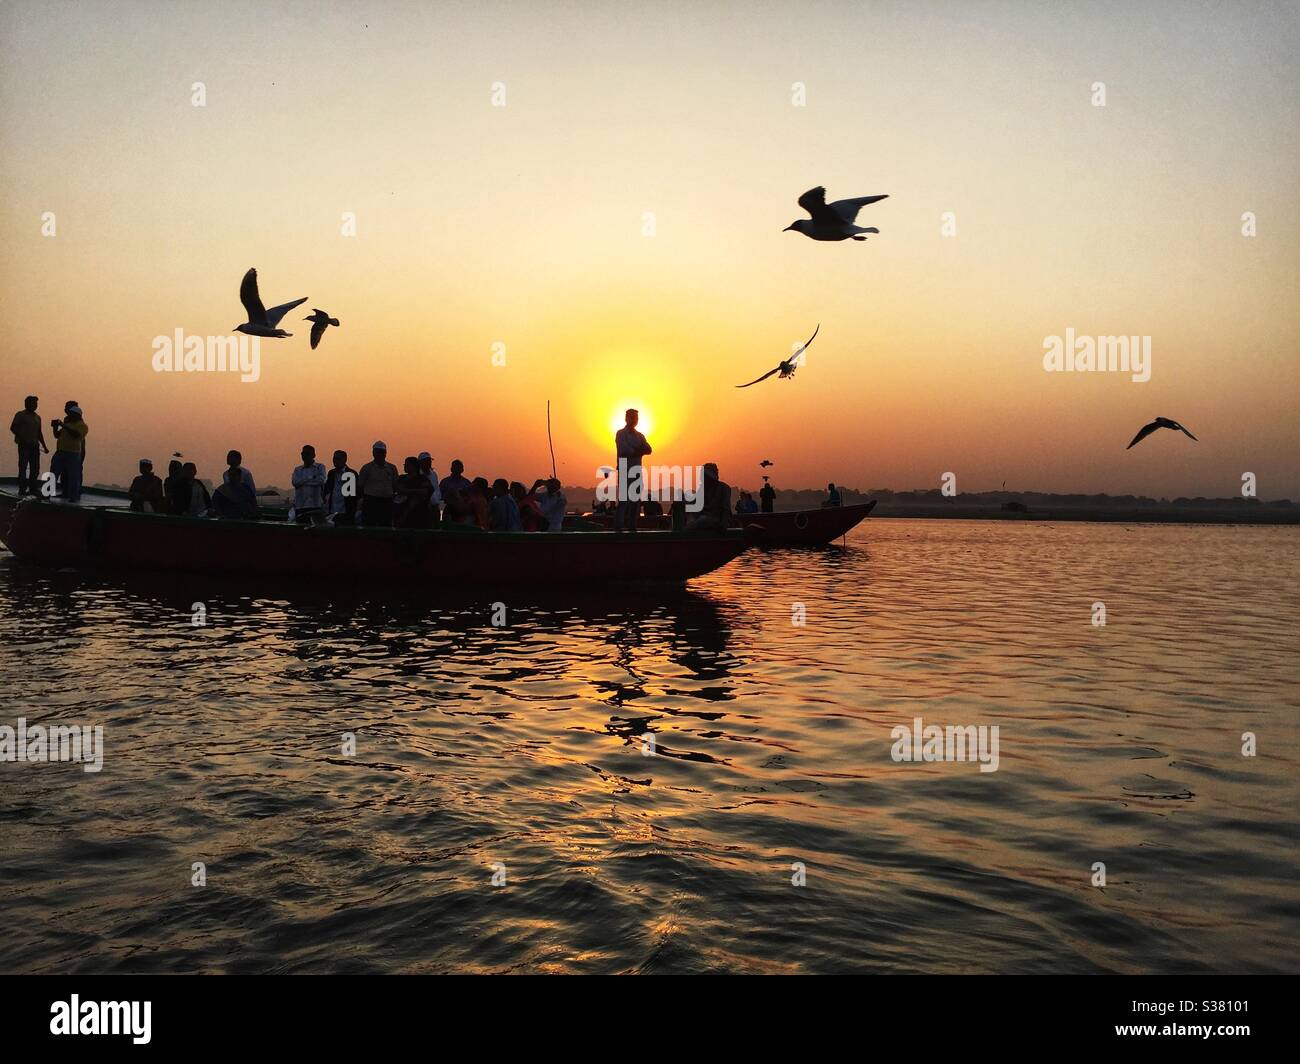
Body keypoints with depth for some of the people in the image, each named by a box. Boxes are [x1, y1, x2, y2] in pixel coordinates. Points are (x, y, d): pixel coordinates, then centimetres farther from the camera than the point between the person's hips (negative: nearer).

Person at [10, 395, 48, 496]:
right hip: (24, 445, -6)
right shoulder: (20, 415, -2)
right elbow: (13, 428, -8)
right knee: (23, 467, -4)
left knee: (35, 468, 5)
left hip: (35, 446, 6)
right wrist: (21, 439, -17)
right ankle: (22, 489, 0)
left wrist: (44, 446, 15)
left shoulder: (37, 417, 15)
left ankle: (33, 488, 13)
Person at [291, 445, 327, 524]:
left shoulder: (320, 467, 7)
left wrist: (303, 481, -3)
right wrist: (311, 477, -6)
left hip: (316, 506, -4)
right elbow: (295, 482, -1)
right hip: (300, 507, 4)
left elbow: (320, 481, -11)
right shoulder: (297, 469, 18)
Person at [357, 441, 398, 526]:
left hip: (387, 502, 2)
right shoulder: (367, 468, 3)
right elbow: (360, 486, 7)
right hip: (370, 502, -2)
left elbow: (395, 486, 16)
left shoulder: (392, 468, 10)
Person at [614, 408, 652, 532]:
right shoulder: (620, 434, 0)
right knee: (624, 501, -12)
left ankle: (632, 527, 9)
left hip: (637, 471, 6)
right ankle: (618, 528, -13)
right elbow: (623, 450, -15)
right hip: (625, 471, -6)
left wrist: (634, 451, -10)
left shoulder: (639, 436, 19)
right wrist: (638, 451, -2)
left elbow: (648, 450, 5)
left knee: (636, 501, 4)